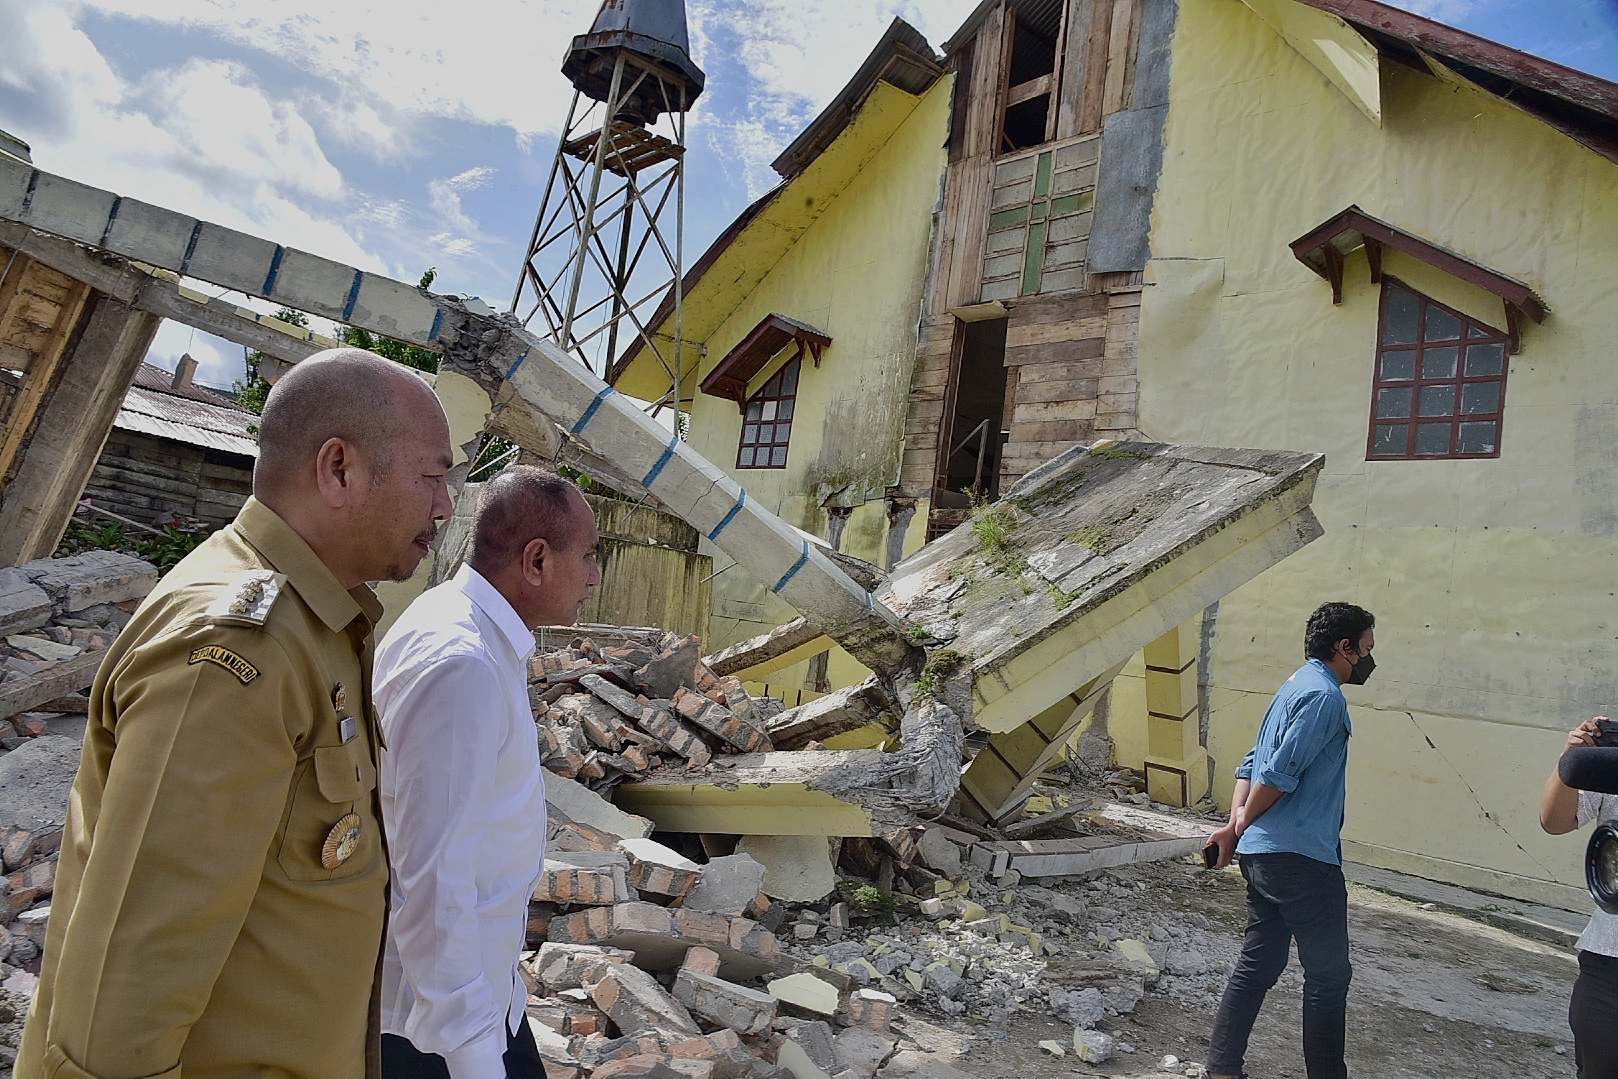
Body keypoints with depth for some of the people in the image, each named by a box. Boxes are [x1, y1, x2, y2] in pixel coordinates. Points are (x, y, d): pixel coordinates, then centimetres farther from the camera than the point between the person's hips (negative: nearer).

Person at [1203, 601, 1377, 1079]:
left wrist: (1237, 821, 2)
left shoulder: (1296, 688, 18)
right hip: (1302, 859, -9)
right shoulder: (1324, 695, -13)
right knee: (1328, 976, 4)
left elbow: (1252, 764, 15)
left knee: (1257, 966, 13)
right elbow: (1280, 774, -21)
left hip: (1264, 856, 9)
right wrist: (1240, 827, -7)